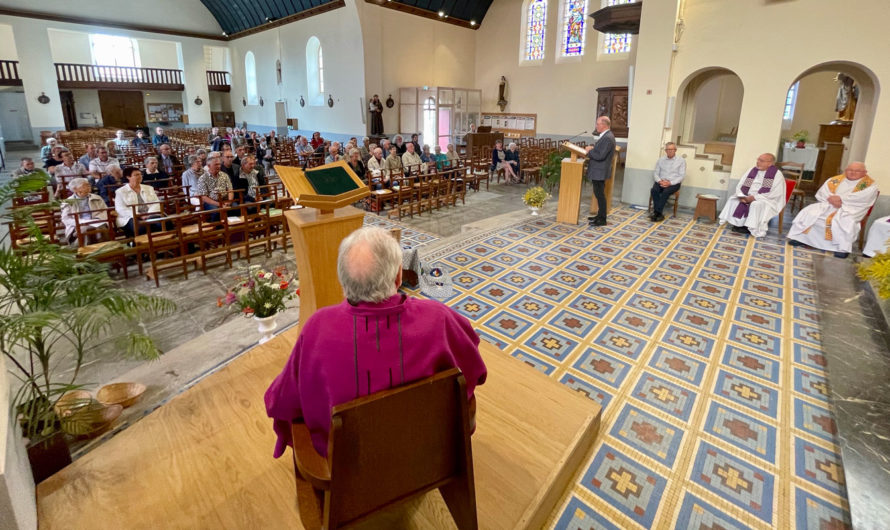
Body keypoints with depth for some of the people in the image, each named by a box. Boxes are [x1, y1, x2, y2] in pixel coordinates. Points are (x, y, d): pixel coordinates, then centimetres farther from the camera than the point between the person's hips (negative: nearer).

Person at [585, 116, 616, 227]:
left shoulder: (608, 138, -20)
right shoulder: (606, 136, 13)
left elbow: (600, 156, -25)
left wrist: (589, 151, -12)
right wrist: (592, 148, 5)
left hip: (599, 172, -10)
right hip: (597, 171, 10)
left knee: (600, 195, -4)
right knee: (599, 194, 17)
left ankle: (602, 220, 3)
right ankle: (600, 215, 28)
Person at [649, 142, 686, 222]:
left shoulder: (681, 161, 4)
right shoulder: (660, 160, 12)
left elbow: (681, 176, -3)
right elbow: (655, 173, 8)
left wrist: (670, 183, -18)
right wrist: (660, 181, -14)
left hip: (674, 183, -2)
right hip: (661, 182, 2)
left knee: (665, 192, -35)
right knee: (654, 190, -31)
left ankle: (656, 213, -35)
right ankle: (659, 214, -31)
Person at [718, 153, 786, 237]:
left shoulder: (777, 174, -8)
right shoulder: (752, 170, 9)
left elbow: (775, 193, -18)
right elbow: (740, 186, 8)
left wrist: (755, 197, -23)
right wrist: (741, 196, -12)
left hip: (767, 200, -6)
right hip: (747, 197, 6)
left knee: (756, 205, -36)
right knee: (733, 200, -14)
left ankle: (752, 229, -24)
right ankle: (737, 224, -16)